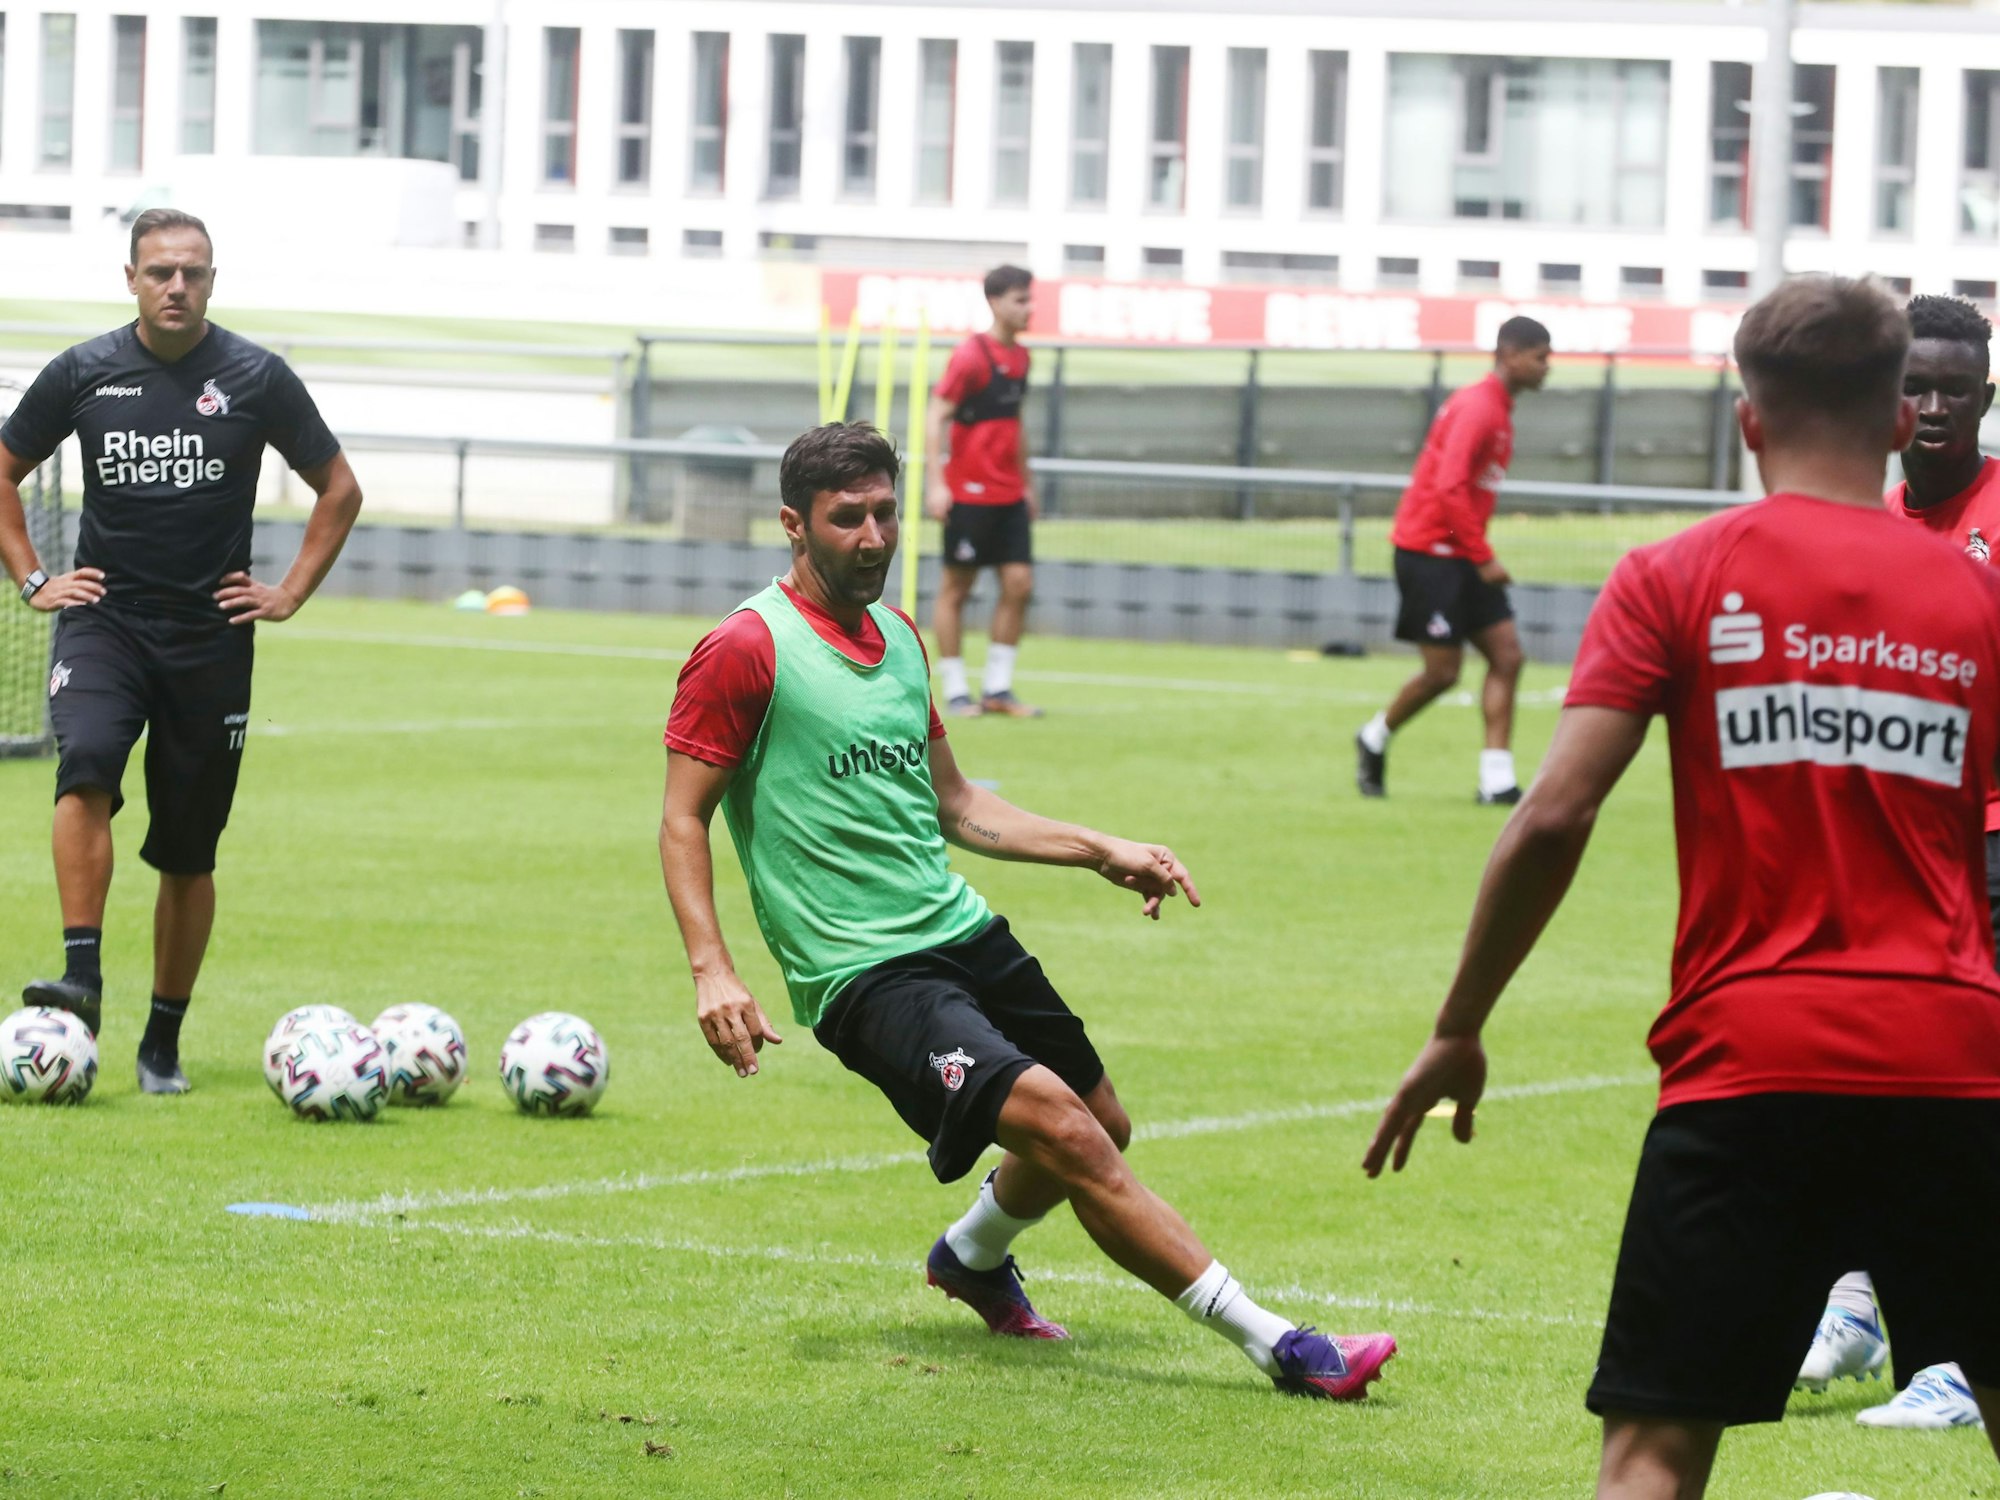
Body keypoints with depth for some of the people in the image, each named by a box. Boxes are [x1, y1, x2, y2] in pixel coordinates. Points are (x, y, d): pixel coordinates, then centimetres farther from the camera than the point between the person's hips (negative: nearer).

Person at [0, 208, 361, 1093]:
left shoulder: (256, 379, -1)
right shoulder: (84, 374, 1)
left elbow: (339, 490, 10)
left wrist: (291, 593, 4)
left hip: (211, 638, 0)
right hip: (103, 621, 0)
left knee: (188, 853, 5)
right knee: (86, 767, -29)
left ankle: (163, 1041, 17)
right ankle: (82, 979, -32)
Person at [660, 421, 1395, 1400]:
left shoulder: (898, 640, 15)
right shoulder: (747, 648, -8)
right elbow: (682, 821, -8)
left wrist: (1102, 851, 17)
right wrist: (711, 968, -20)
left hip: (964, 933, 8)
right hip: (865, 976, -8)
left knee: (1101, 1126, 16)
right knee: (1060, 1125, -22)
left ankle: (972, 1255, 47)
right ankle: (1270, 1342, -20)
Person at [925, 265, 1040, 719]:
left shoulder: (1020, 356, 11)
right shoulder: (971, 355, -11)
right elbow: (938, 416, -12)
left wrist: (1026, 482, 23)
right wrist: (935, 482, -19)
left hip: (1009, 494, 7)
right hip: (969, 492, -7)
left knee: (1019, 583, 1)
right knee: (956, 588, 2)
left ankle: (998, 688, 9)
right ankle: (955, 691, 8)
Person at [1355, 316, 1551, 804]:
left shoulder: (1499, 410, 13)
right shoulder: (1477, 408, -17)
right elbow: (1449, 487, -25)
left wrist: (1478, 554, 14)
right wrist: (1483, 558, -22)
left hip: (1460, 557, 9)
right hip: (1429, 549, -9)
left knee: (1506, 654, -1)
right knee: (1442, 670, -6)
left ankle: (1497, 778, -3)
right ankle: (1375, 739, 19)